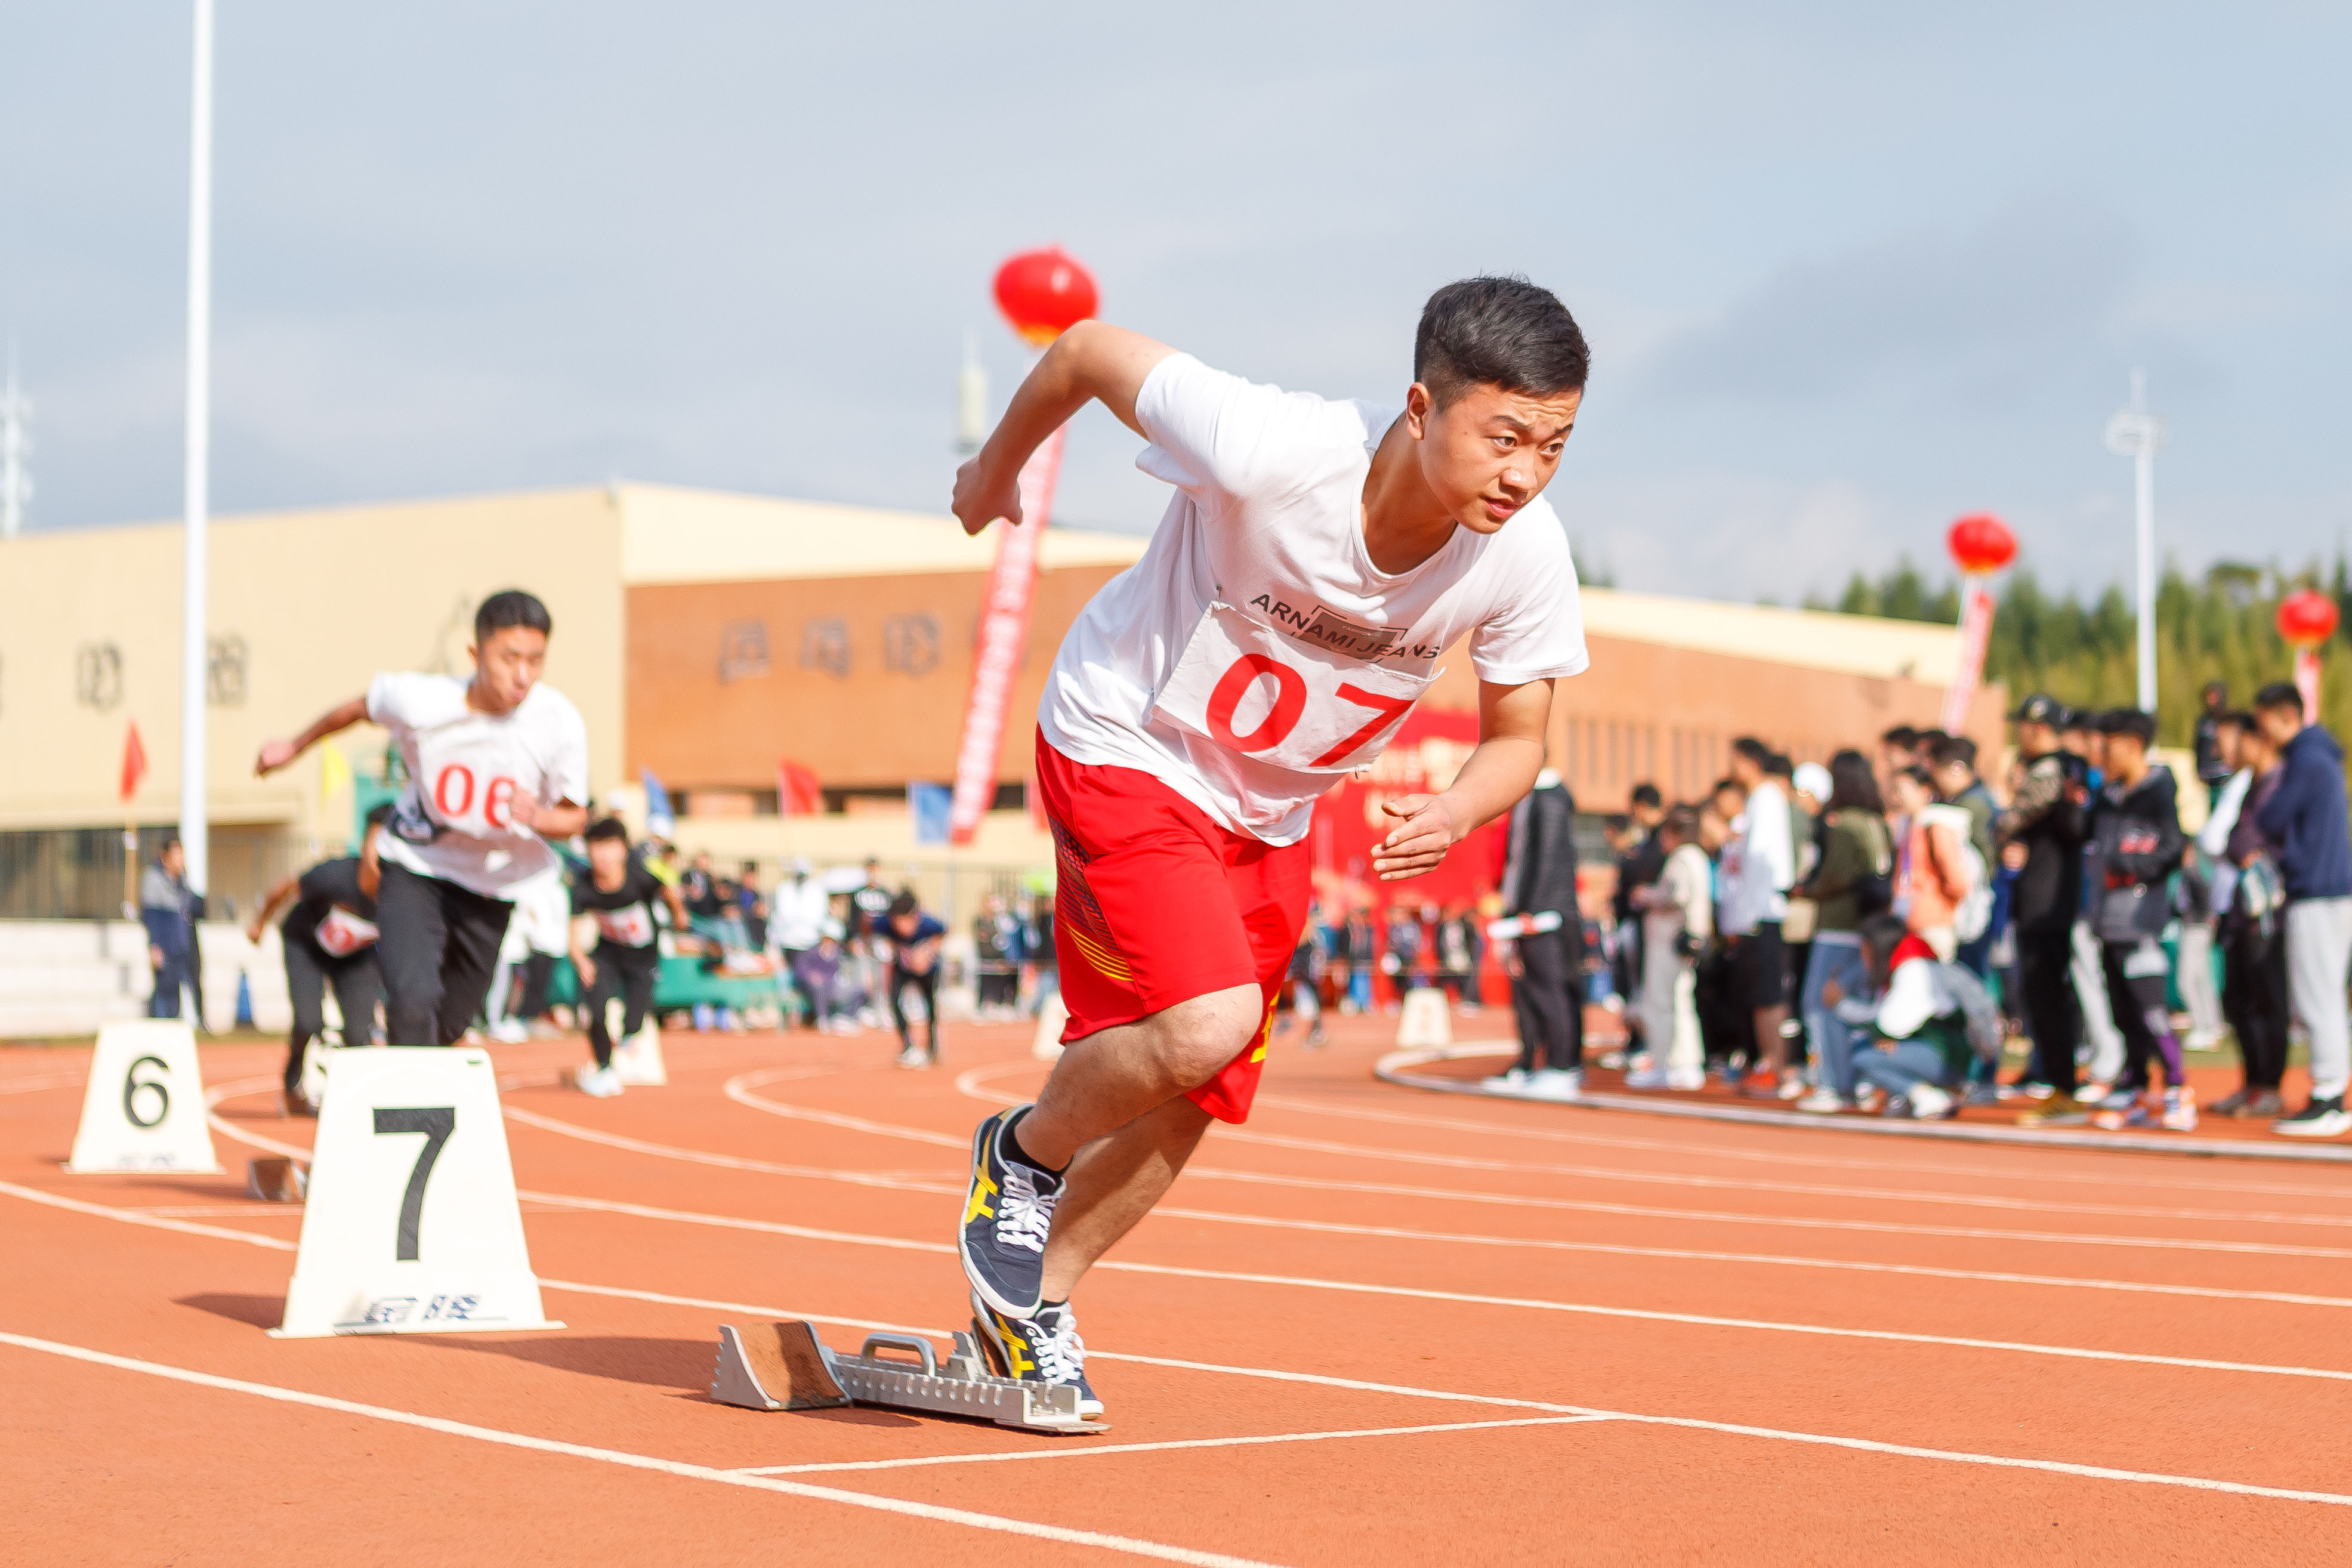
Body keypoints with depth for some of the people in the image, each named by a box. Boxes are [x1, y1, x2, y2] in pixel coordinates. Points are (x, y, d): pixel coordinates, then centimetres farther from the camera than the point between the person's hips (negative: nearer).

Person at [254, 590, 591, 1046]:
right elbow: (360, 707, -2)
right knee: (413, 999, -25)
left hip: (491, 884, 2)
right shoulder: (420, 700, -25)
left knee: (450, 1024, 14)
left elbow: (575, 817, -11)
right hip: (415, 869, -2)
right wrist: (295, 747, 15)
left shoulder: (561, 723, -23)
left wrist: (538, 817, -35)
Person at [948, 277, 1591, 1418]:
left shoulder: (1524, 556, -22)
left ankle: (1037, 1301, 35)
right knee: (1208, 1020, -25)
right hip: (1128, 748, -5)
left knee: (1192, 1092, 12)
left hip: (1271, 812, 6)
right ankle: (1024, 1153, 6)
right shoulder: (1272, 453, -36)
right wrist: (996, 468, 0)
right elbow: (1086, 351, -20)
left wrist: (1454, 815, -29)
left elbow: (1518, 736, -5)